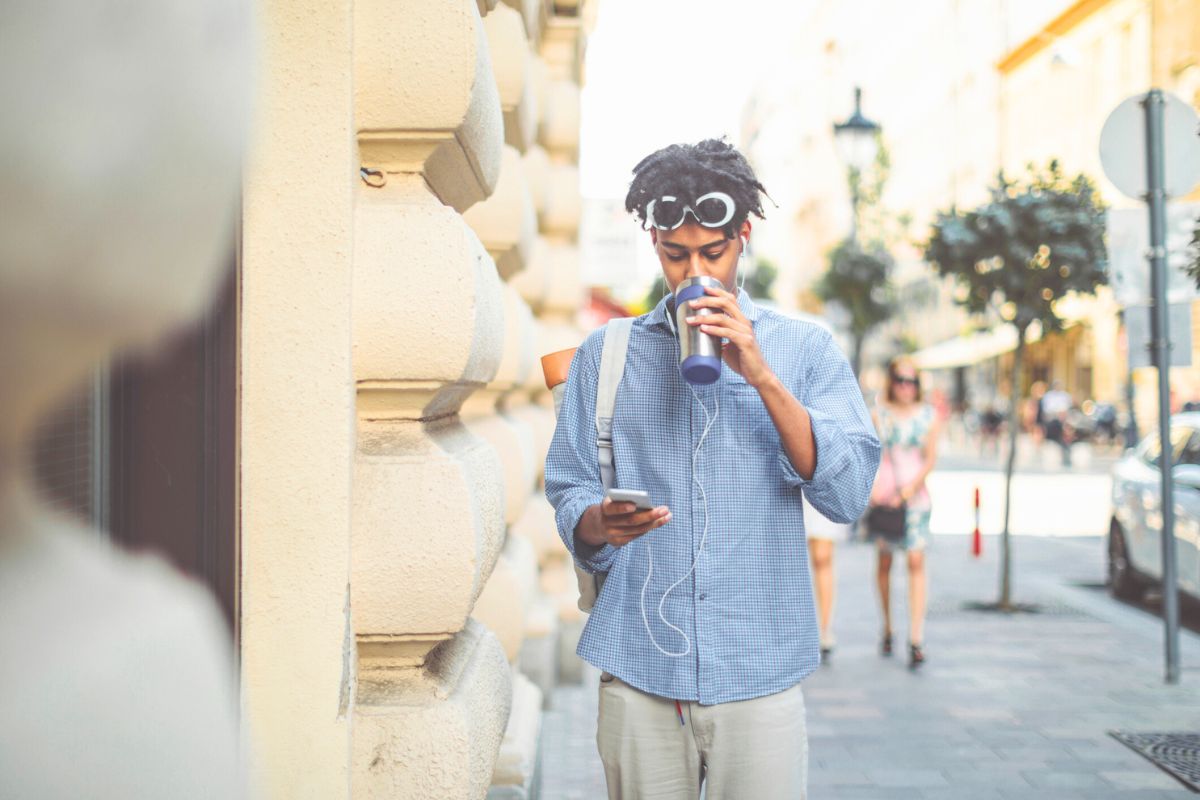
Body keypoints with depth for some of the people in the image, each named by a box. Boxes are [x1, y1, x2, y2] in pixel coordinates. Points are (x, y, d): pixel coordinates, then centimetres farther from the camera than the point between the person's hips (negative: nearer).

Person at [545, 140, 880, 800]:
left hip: (760, 671, -1)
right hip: (638, 670, 1)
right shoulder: (605, 354, 10)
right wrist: (601, 523, -15)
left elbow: (848, 495, -4)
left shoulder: (803, 349, 6)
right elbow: (569, 497, 8)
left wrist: (761, 376, -13)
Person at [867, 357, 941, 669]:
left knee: (916, 561, -10)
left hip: (915, 495, -1)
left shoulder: (928, 415, 5)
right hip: (883, 494, 1)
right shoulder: (879, 414, 6)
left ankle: (917, 640, -12)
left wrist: (910, 488, -12)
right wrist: (874, 488, -12)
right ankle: (887, 628, 24)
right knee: (885, 561, 8)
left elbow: (931, 458, 1)